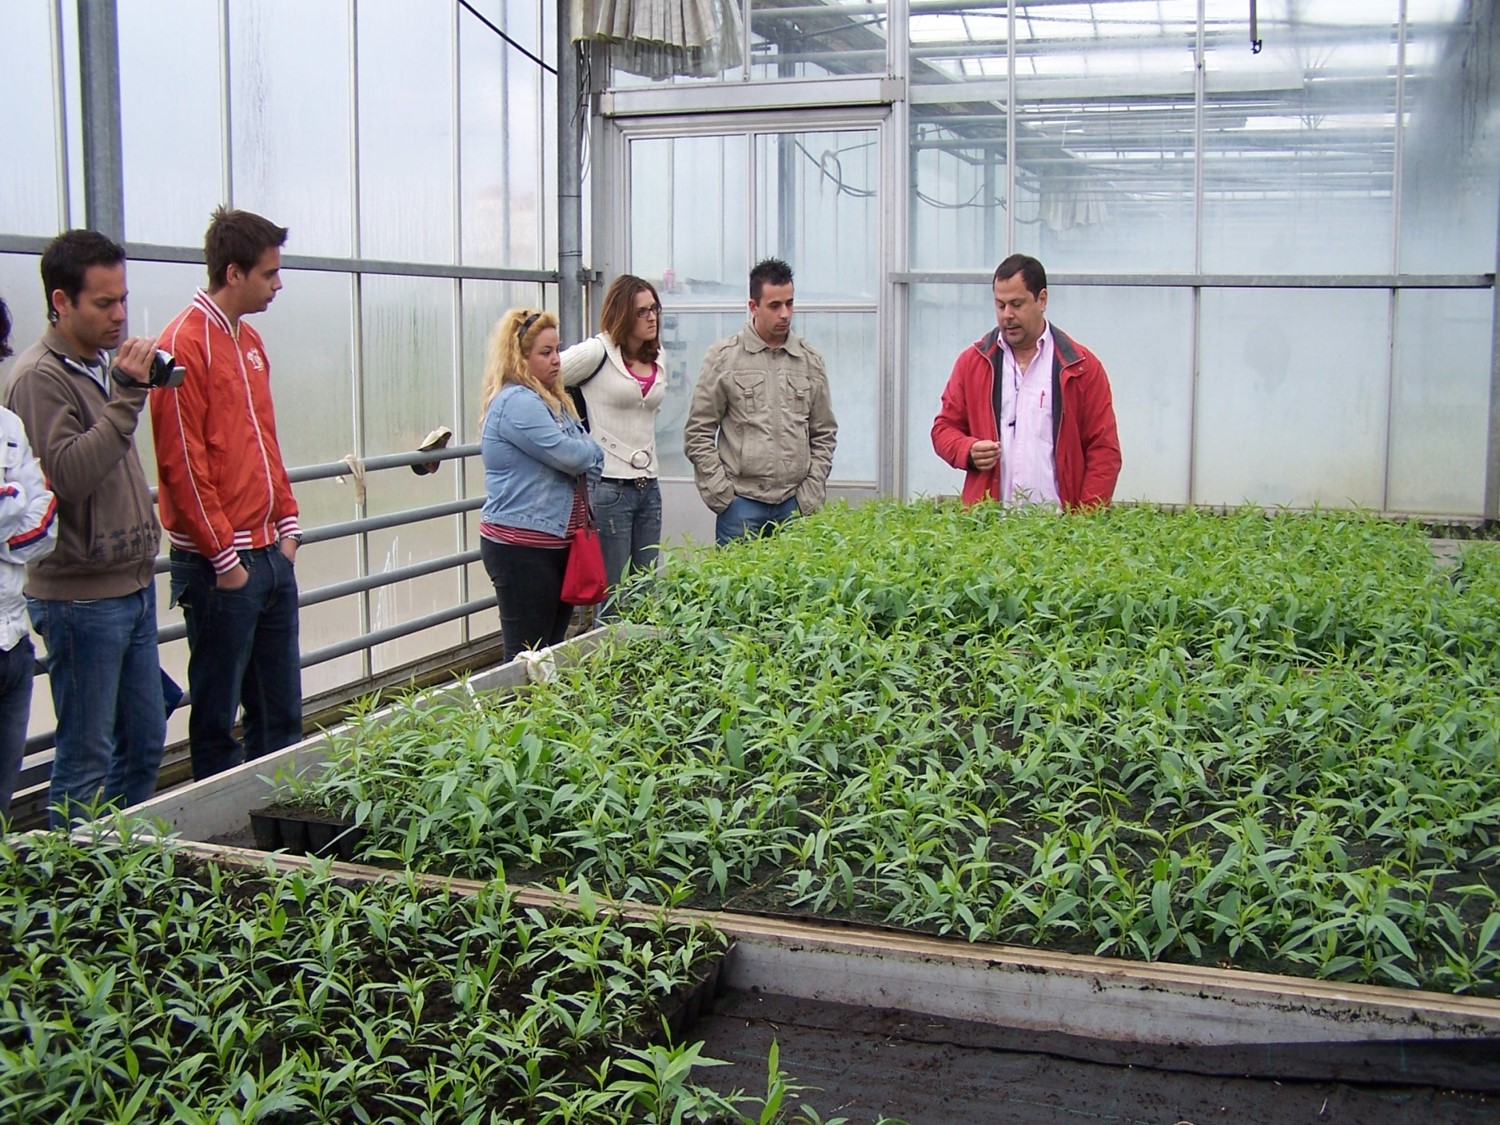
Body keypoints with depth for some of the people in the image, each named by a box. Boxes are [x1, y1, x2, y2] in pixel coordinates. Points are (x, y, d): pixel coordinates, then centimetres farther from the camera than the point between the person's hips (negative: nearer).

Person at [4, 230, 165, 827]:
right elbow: (69, 474, -27)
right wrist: (127, 395, -27)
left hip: (132, 586, 9)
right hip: (81, 596, -9)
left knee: (145, 743, 16)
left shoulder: (103, 364, 12)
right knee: (86, 760, 1)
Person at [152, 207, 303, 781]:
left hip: (271, 554, 8)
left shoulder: (248, 341, 14)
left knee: (282, 711, 13)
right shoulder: (186, 343, -13)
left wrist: (287, 525, 12)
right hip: (220, 564, -8)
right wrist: (225, 557, -14)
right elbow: (183, 464, -16)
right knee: (218, 716, 4)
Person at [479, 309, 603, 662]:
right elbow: (569, 455, -21)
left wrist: (584, 454, -7)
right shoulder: (516, 402, -16)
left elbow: (585, 456, 17)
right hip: (523, 549, -10)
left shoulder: (549, 400, 16)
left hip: (556, 545, 10)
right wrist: (592, 451, 1)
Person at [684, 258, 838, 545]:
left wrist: (811, 494, 5)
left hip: (794, 503, 3)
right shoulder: (723, 357, 2)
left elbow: (824, 434, 16)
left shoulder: (810, 360, 11)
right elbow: (697, 434, 2)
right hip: (741, 504, -2)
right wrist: (721, 494, -5)